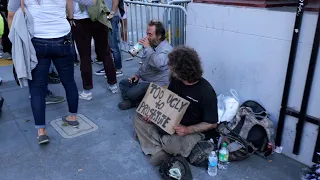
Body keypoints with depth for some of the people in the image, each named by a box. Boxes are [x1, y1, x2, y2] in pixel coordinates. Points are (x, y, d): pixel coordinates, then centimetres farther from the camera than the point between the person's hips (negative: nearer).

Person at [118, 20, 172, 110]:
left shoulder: (166, 48, -20)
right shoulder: (152, 46, 9)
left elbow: (158, 64, -41)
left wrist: (147, 48, -30)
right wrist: (138, 74, 11)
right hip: (144, 79, 10)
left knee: (131, 93, -28)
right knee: (122, 83, 13)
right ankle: (133, 101, -5)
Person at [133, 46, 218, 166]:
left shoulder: (206, 92, -24)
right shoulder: (176, 80, -5)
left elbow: (212, 123, -17)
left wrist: (188, 130, -30)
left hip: (195, 131, -7)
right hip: (172, 122, 8)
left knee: (172, 145, -38)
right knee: (139, 119, -3)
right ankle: (158, 151, -16)